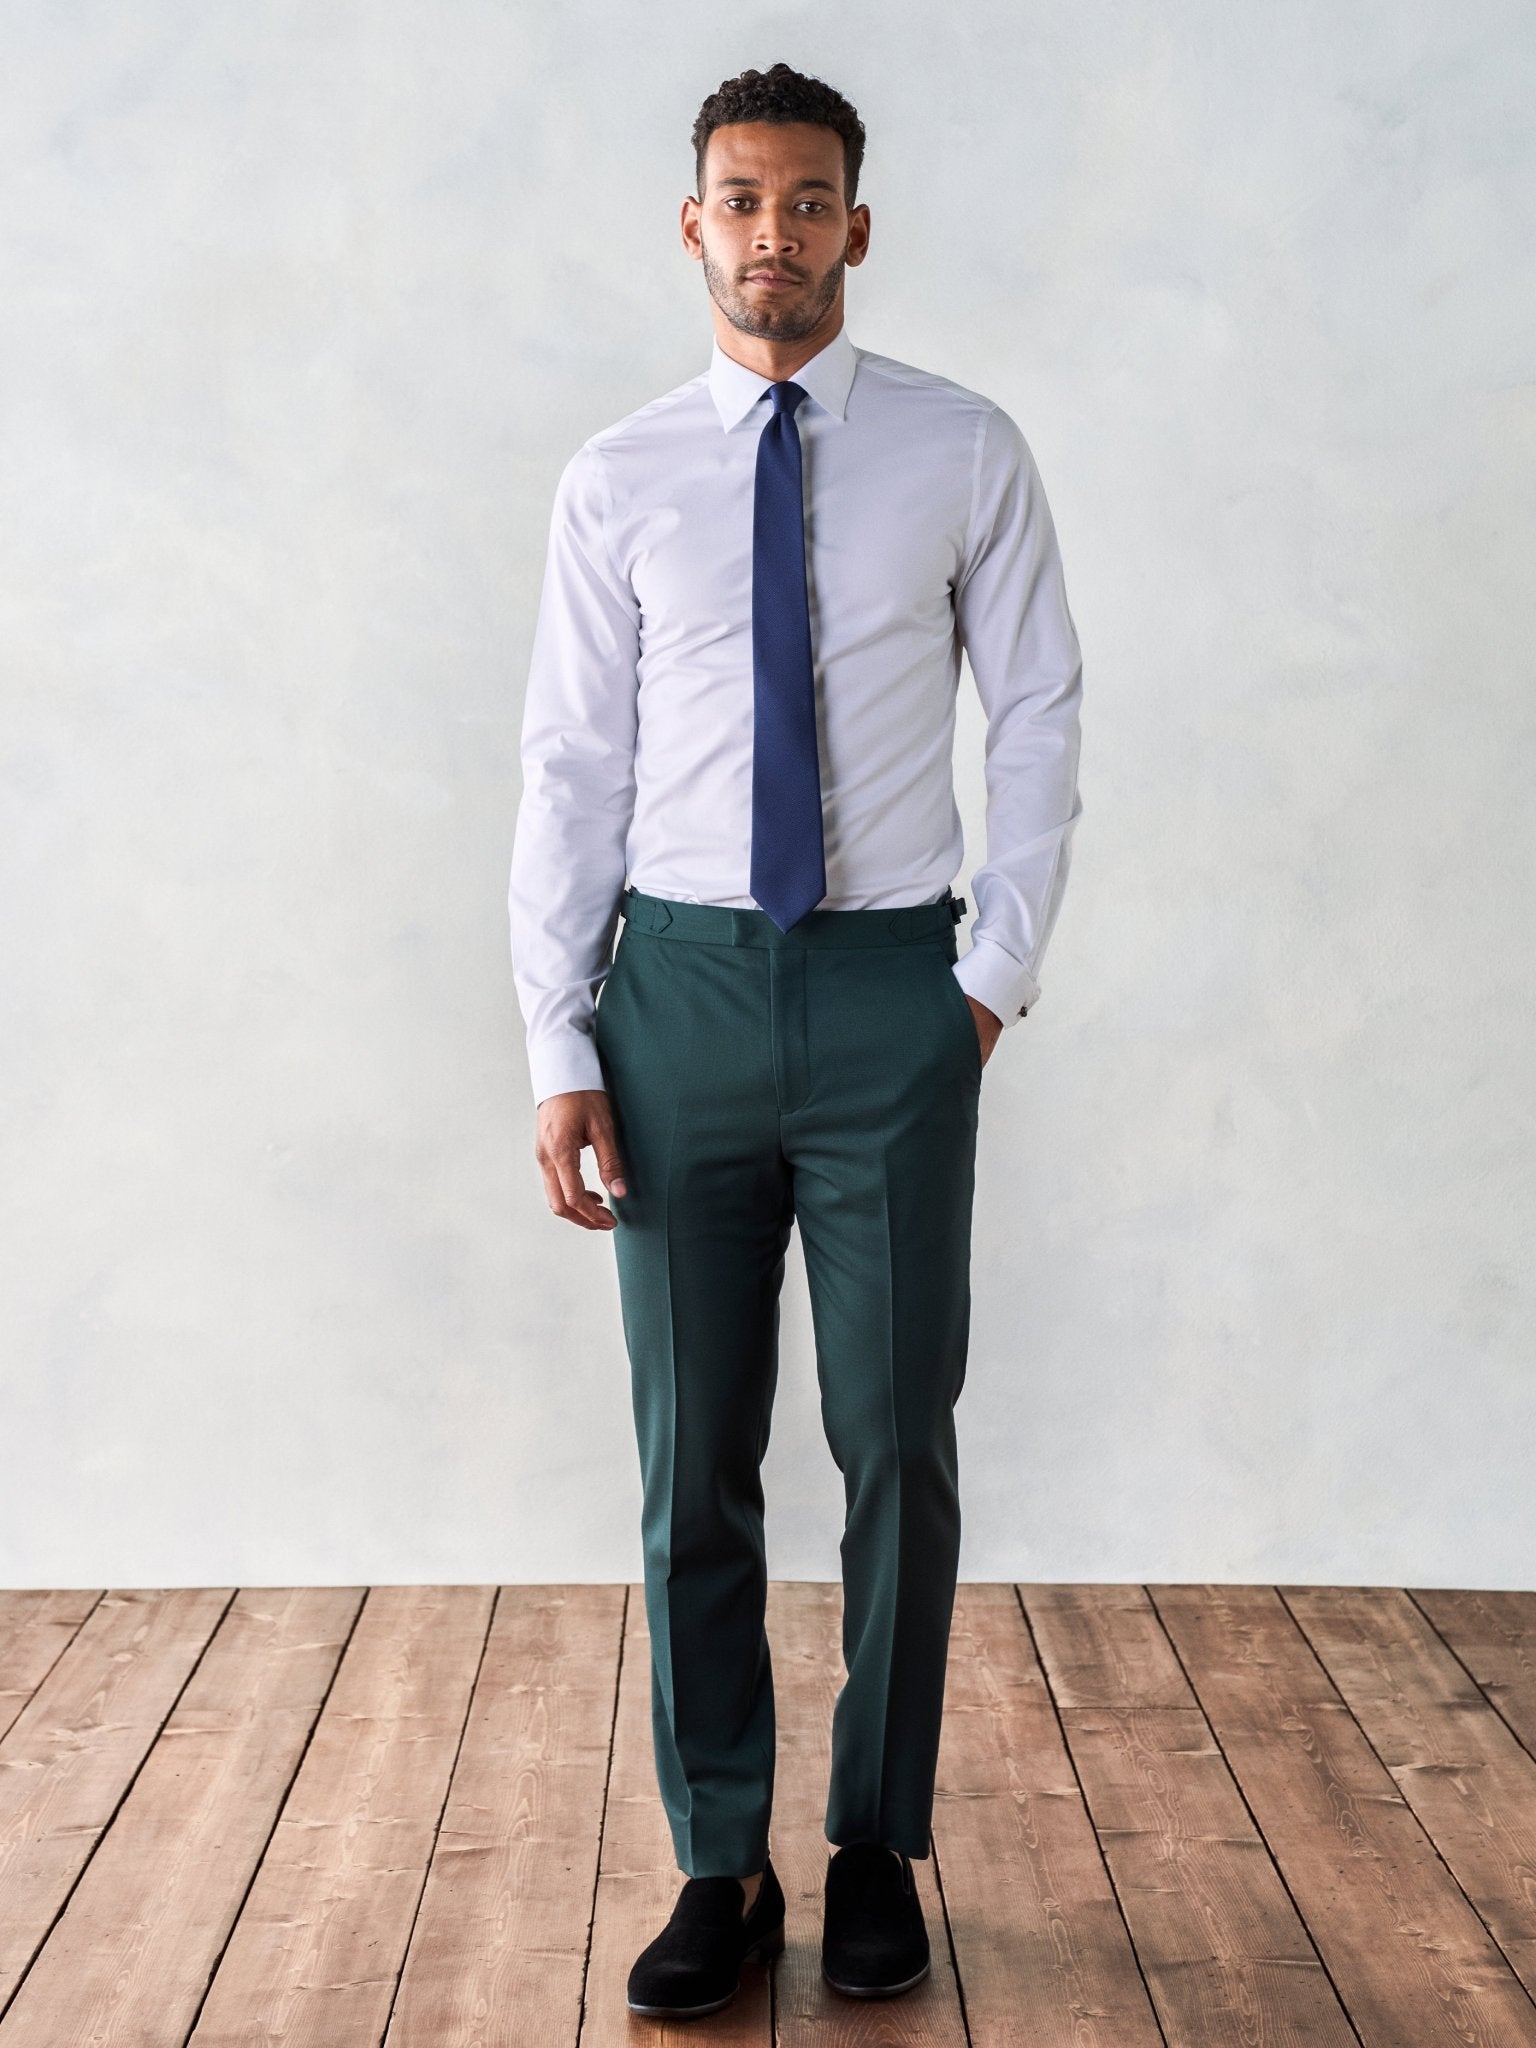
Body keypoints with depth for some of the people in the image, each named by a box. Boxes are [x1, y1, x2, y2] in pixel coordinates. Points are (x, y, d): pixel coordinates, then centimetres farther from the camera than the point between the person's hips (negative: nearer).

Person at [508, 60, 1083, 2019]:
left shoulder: (966, 453, 2)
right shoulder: (617, 479, 4)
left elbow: (1039, 713, 6)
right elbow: (569, 769, 3)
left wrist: (1001, 964, -1)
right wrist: (560, 1051, -2)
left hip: (891, 990, -1)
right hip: (680, 988, 1)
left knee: (898, 1440, 7)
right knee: (695, 1454, 6)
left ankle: (878, 1852, 24)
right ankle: (719, 1866, 21)